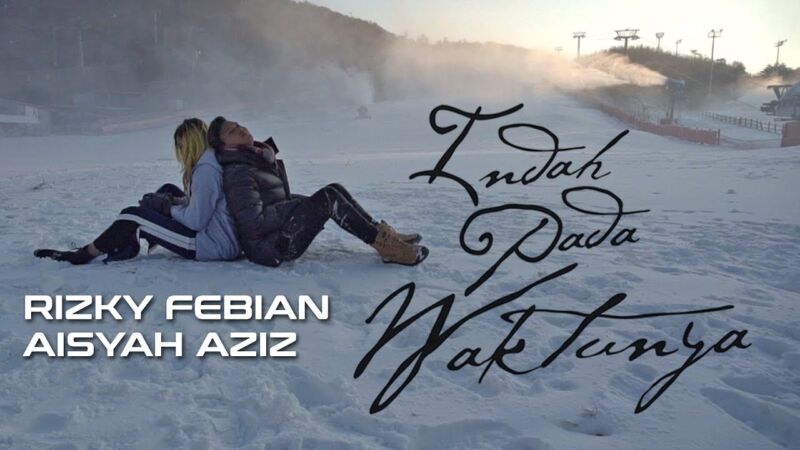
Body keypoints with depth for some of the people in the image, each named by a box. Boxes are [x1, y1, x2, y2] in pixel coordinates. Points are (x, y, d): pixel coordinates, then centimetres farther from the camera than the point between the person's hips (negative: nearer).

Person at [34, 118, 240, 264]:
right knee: (169, 190, 20)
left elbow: (196, 221, -22)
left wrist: (169, 208, -5)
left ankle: (84, 254, 14)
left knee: (133, 216, -5)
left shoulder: (206, 168, -20)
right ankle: (127, 245, 17)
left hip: (214, 246, -10)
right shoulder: (215, 158, 10)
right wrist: (172, 201, 2)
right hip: (229, 238, 10)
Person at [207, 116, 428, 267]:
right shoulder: (237, 174, -16)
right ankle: (383, 244, -19)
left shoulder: (260, 158, 15)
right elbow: (254, 223, -23)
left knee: (335, 190, 2)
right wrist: (297, 205, -15)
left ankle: (381, 232, -6)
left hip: (283, 236, 9)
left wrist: (297, 202, 8)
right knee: (328, 197, -20)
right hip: (269, 247, -9)